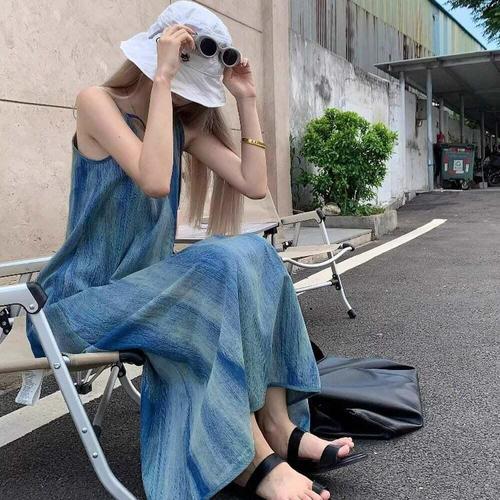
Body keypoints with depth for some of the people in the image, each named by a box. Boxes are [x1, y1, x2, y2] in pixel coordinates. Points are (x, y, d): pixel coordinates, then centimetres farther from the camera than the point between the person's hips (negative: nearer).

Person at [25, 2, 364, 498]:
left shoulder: (185, 123, 9)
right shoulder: (97, 101, -11)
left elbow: (254, 185, -1)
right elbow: (155, 180, -29)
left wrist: (247, 101, -1)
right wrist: (162, 77, -24)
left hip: (145, 287, 7)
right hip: (82, 300, -6)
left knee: (254, 254, -17)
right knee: (219, 269, -28)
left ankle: (280, 424, -17)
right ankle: (255, 456, -22)